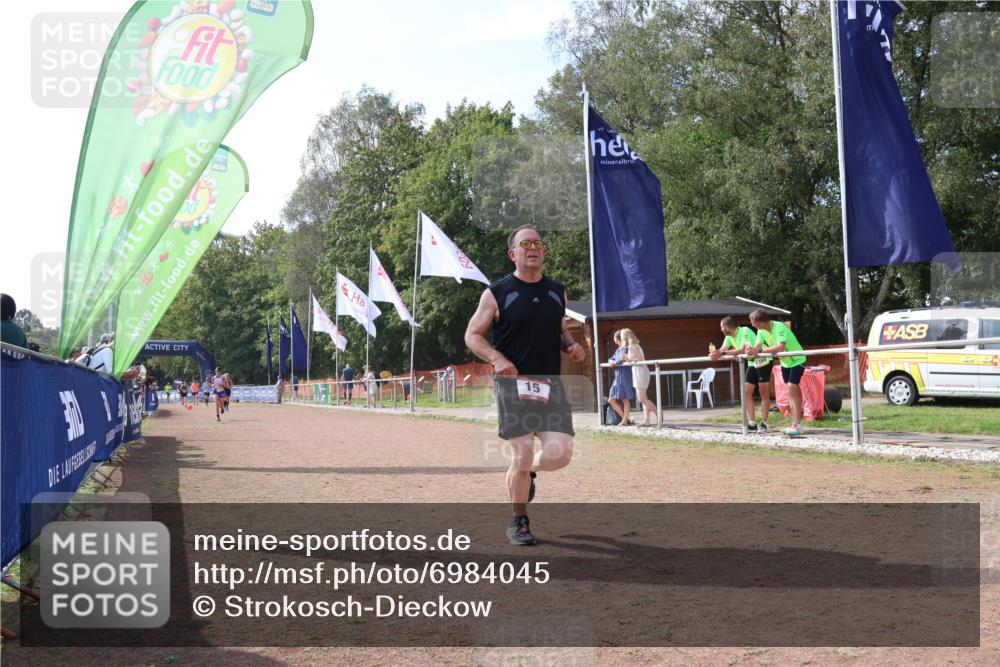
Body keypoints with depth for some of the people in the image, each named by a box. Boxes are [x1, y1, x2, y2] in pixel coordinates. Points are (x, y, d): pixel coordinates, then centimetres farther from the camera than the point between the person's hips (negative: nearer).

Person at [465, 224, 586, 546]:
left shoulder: (557, 291, 12)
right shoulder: (496, 293, -2)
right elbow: (472, 336, 1)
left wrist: (572, 346, 1)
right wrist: (496, 358, -17)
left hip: (550, 383, 4)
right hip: (513, 383, -4)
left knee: (560, 452, -7)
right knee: (522, 456, -5)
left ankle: (529, 472, 28)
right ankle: (518, 522, 17)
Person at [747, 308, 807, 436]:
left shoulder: (779, 327, -31)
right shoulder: (762, 330, -6)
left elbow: (780, 347, -45)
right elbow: (757, 346, -12)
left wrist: (760, 350, -52)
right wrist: (752, 352, -36)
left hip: (797, 360, -8)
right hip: (785, 362, 8)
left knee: (792, 389, -18)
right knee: (791, 392, 9)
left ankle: (797, 425, -17)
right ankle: (796, 423, 15)